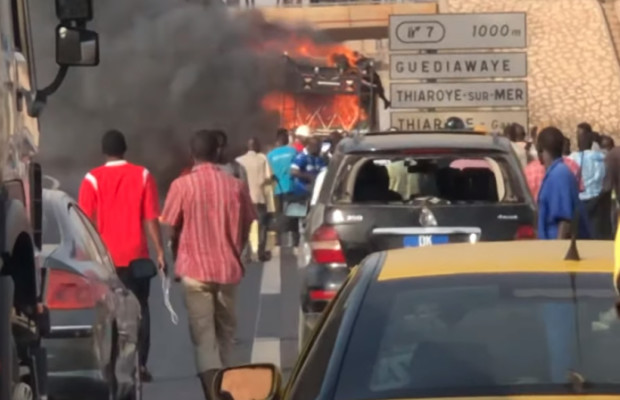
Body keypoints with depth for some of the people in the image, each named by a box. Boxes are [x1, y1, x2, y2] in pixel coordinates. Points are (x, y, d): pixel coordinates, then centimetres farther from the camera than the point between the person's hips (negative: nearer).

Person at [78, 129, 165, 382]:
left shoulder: (93, 179, -3)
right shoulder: (142, 176, -1)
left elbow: (87, 222, -3)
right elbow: (151, 219, -3)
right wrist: (160, 251, 2)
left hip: (105, 257, -1)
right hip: (136, 255, 1)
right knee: (139, 309, 9)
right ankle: (140, 364, 3)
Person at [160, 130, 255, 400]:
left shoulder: (182, 185, -9)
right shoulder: (235, 186, -3)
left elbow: (171, 228, 0)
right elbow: (246, 228, 6)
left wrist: (179, 260, 18)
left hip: (195, 269, -2)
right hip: (228, 268, 3)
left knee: (203, 336, -3)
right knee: (225, 331, 20)